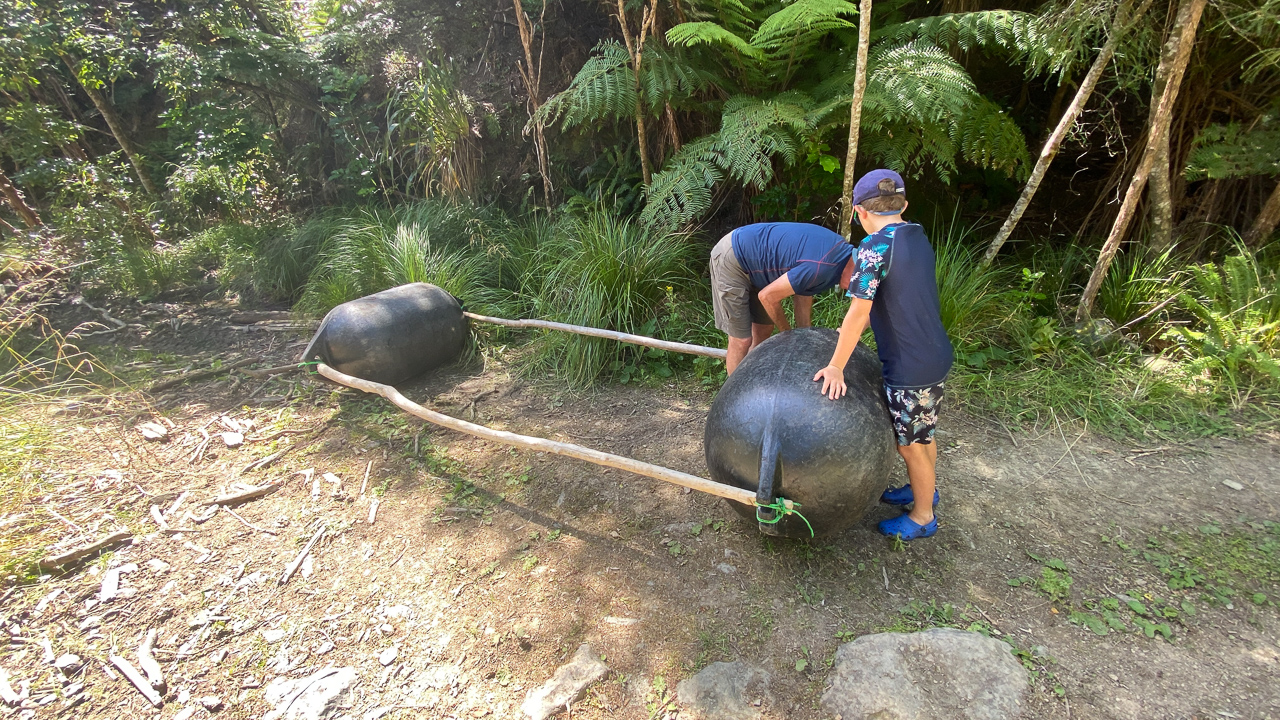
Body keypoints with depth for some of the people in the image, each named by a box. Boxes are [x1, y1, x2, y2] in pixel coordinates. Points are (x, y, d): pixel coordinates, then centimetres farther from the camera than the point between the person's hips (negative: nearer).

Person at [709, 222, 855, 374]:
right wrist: (787, 331, -3)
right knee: (742, 340, -4)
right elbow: (767, 296, -21)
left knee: (764, 330, 14)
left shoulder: (841, 248, -3)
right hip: (731, 261, -9)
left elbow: (804, 289, 9)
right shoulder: (821, 268, -31)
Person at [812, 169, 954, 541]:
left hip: (911, 367, -8)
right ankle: (925, 489, 49)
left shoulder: (875, 246, -21)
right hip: (935, 355, 8)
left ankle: (922, 517, 32)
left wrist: (836, 367, -16)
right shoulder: (917, 237, 6)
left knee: (912, 445, 12)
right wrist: (851, 336, 15)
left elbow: (857, 312, -23)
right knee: (922, 435, 27)